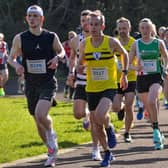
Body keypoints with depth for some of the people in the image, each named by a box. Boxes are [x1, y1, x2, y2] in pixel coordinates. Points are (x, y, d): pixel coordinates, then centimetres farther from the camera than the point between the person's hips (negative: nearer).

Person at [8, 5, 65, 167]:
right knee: (38, 121, 10)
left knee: (40, 115, -25)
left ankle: (52, 135, 7)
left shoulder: (51, 37, -4)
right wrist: (16, 65, -13)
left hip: (48, 83, -3)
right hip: (31, 85, 3)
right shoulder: (20, 38, -2)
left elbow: (61, 51, 13)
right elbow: (11, 58, 9)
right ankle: (52, 151, 29)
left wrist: (57, 57, -9)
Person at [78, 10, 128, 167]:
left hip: (109, 87, -4)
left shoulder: (112, 42, -8)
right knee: (97, 125, 8)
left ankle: (110, 129, 6)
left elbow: (125, 54, 11)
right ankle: (107, 153, 27)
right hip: (91, 89, 4)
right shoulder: (84, 44, -1)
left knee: (100, 115, -28)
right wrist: (80, 67, -9)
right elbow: (81, 62, 14)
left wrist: (124, 74, 10)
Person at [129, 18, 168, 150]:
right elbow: (128, 64, 2)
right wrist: (135, 68, -19)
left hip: (156, 77, -3)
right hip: (142, 78, 3)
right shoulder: (136, 44, 2)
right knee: (149, 109, 10)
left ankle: (156, 130, -18)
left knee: (152, 101, -30)